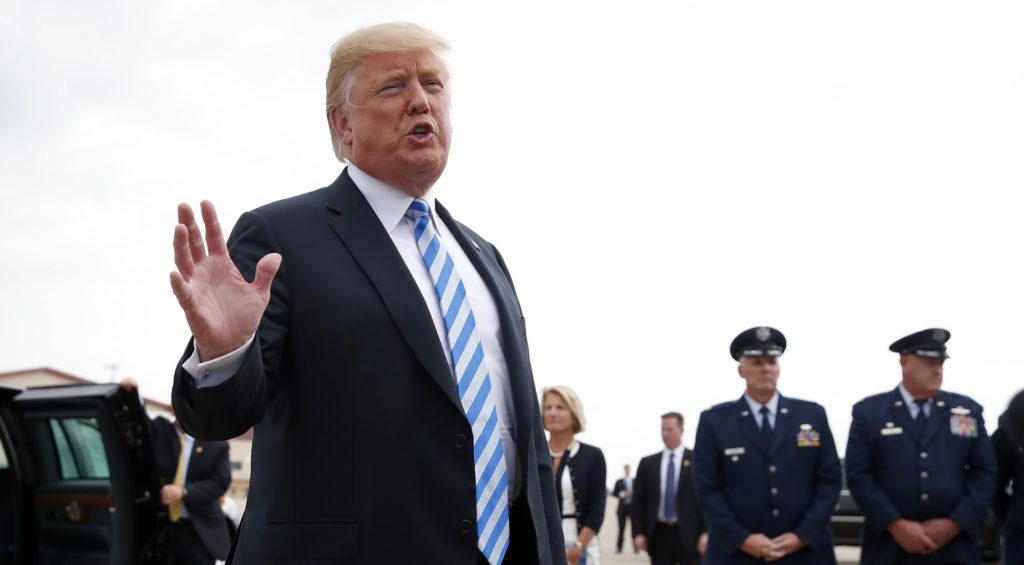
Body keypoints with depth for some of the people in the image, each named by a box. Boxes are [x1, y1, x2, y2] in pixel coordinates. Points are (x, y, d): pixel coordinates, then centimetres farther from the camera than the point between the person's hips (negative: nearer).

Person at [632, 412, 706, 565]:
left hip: (689, 534, -3)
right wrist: (638, 533, -1)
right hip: (659, 534, 3)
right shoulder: (647, 463, 10)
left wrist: (706, 532, -11)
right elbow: (638, 501, 8)